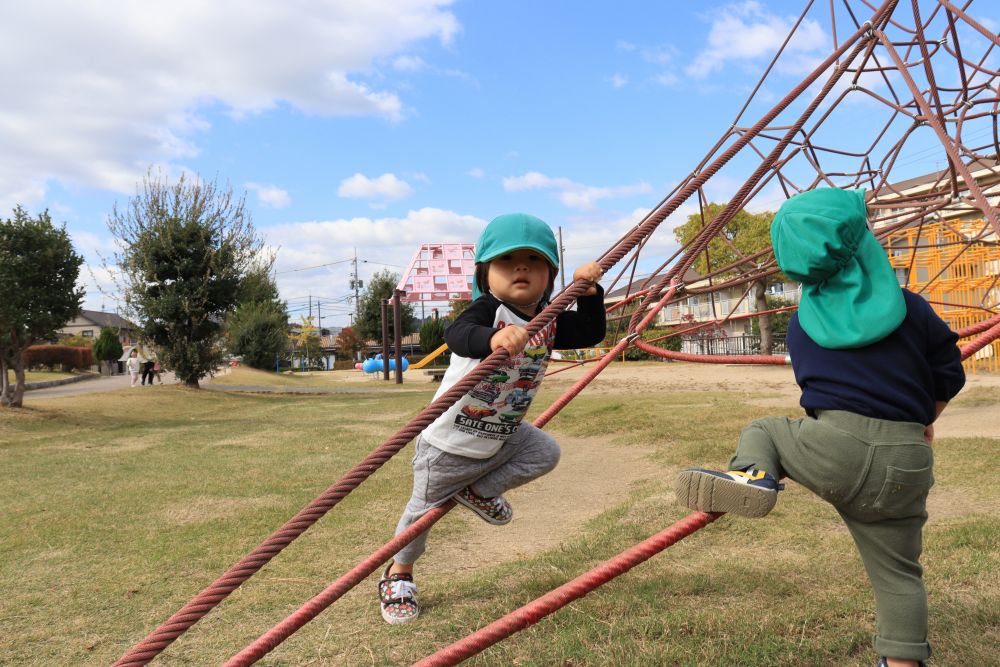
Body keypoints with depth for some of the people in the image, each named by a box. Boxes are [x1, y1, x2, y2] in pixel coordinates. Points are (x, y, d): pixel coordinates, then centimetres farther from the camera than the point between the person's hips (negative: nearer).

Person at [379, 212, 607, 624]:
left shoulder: (549, 320, -5)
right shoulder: (487, 310, -26)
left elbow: (591, 333, 1)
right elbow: (456, 334, -45)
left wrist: (589, 291, -16)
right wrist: (492, 338, -68)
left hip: (503, 435, 6)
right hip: (448, 441, -5)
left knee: (545, 452, -10)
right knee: (424, 508, 10)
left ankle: (480, 491, 11)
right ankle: (398, 575, 37)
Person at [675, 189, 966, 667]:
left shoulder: (801, 325, 11)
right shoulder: (909, 308, 7)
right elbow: (949, 376, 16)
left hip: (834, 450, -1)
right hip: (905, 466, 2)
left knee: (762, 432, 22)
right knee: (897, 574, 17)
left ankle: (751, 474, -11)